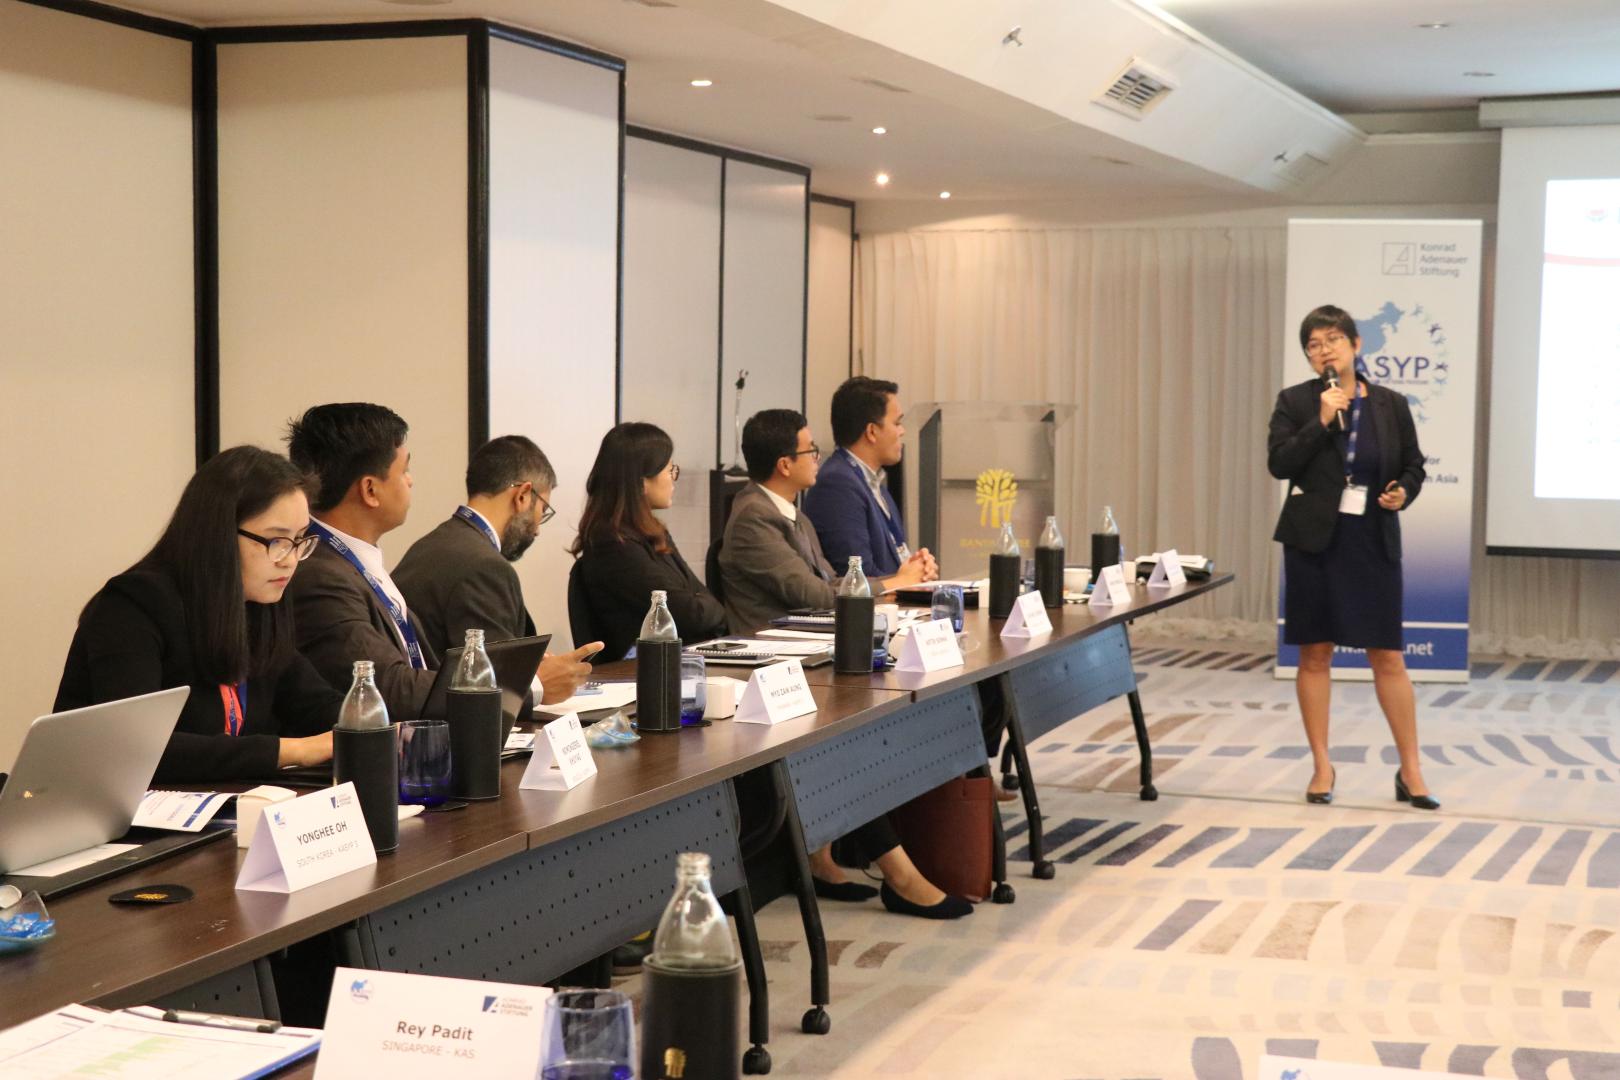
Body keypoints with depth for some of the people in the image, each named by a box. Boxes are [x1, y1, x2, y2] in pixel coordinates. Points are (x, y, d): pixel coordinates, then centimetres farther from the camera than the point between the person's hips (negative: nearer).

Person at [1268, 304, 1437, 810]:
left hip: (1373, 540, 0)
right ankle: (1322, 767, 15)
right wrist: (1321, 422, -18)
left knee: (1388, 657, 0)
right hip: (1313, 539, 0)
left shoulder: (1391, 405, 4)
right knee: (1315, 654, 4)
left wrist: (1403, 492, -9)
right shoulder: (1295, 401, 0)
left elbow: (1413, 465, 12)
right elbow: (1279, 463, -10)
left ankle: (1411, 771, 9)